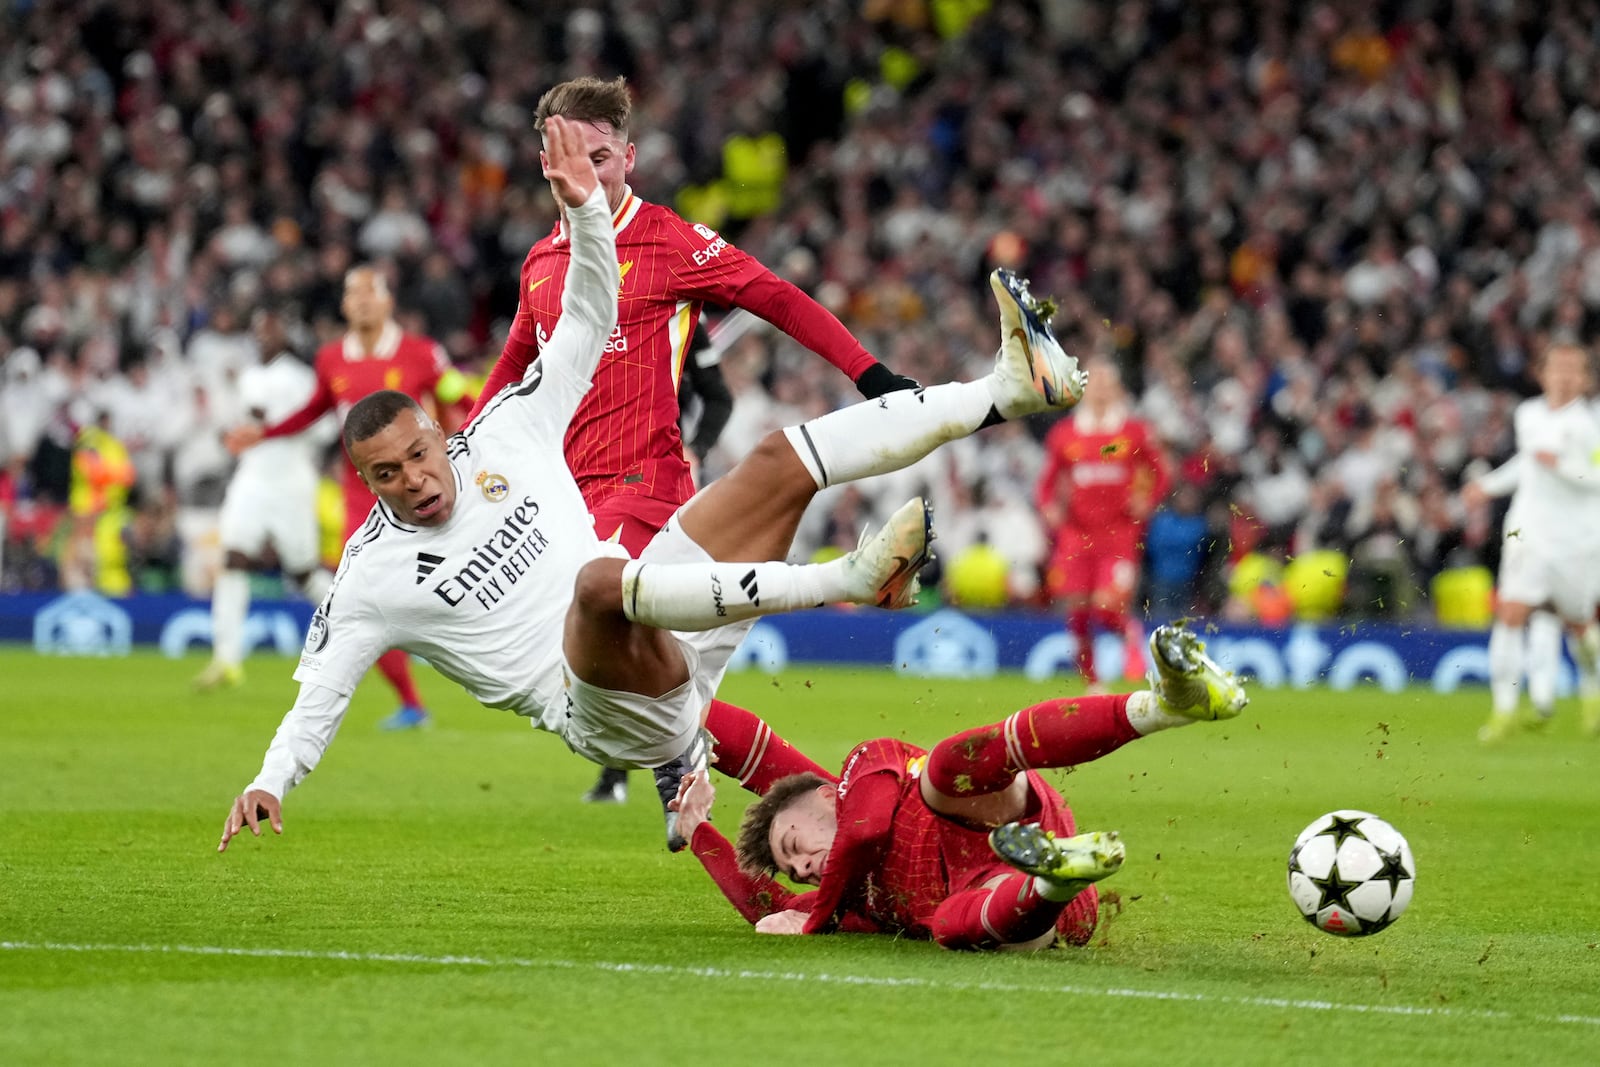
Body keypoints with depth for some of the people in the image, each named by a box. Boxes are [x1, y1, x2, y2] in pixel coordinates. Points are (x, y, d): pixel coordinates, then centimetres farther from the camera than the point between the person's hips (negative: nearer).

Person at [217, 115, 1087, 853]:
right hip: (601, 708, -7)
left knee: (783, 459, -1)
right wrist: (270, 782, -19)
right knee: (600, 577, -40)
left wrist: (586, 209, -3)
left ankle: (1008, 387, -3)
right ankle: (849, 578, -47)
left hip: (671, 646, 7)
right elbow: (319, 694, -2)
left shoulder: (501, 437, 9)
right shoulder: (371, 577, -3)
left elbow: (588, 320, 10)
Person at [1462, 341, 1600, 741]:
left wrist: (1561, 465, -26)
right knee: (1511, 614, -11)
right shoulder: (1527, 415, 7)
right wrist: (1490, 484, 30)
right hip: (1528, 529, 3)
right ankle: (1503, 710, -8)